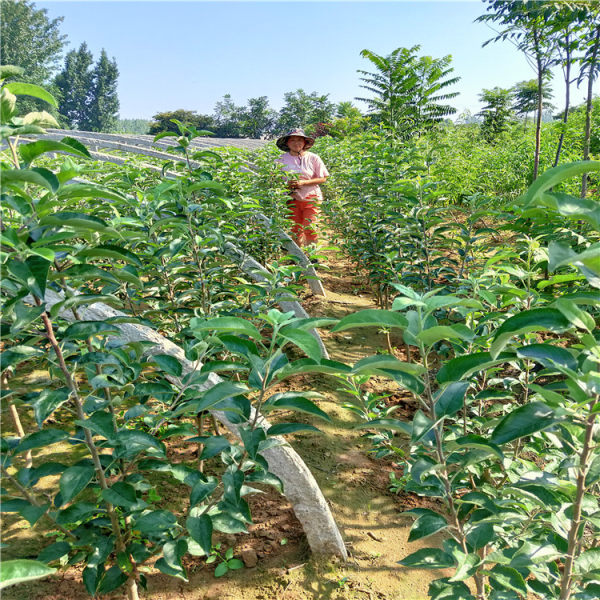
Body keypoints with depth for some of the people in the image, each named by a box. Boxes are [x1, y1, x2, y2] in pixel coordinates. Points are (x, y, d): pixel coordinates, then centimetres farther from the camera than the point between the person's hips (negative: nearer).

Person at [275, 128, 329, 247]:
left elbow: (322, 179, -2)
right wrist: (286, 184, -12)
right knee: (295, 229, 6)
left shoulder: (313, 158, -1)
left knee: (309, 228, -11)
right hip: (292, 199, 2)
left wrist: (303, 182, -14)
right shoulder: (282, 160, 4)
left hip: (311, 198, -2)